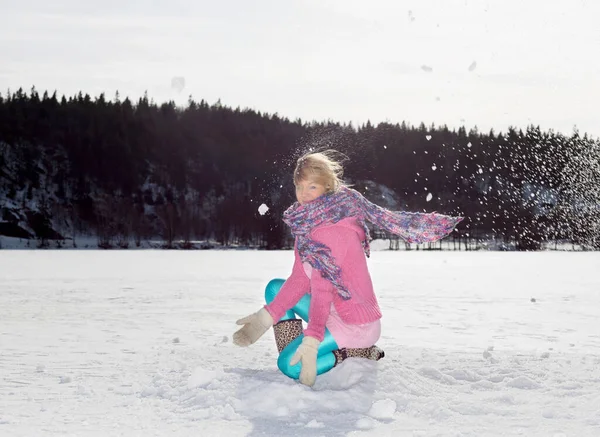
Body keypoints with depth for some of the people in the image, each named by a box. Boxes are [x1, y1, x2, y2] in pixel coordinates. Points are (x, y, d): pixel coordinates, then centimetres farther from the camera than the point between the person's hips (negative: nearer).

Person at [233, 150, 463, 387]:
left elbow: (322, 288, -28)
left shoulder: (333, 229, -21)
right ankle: (291, 353, 6)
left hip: (356, 323, -9)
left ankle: (361, 352, -4)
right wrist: (266, 316, -8)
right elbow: (300, 279, 2)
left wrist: (311, 341, -35)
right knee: (275, 288, 11)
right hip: (333, 312, 9)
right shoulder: (305, 223, 6)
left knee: (290, 366, -19)